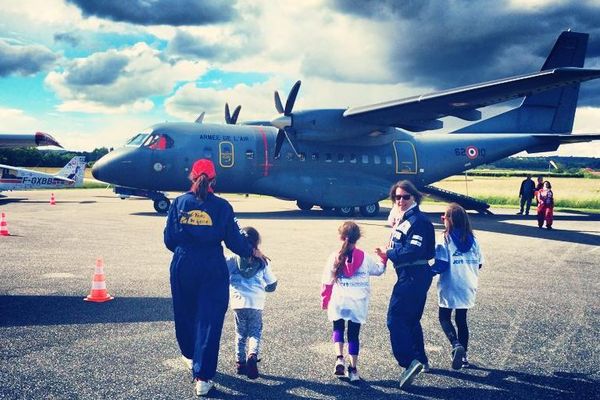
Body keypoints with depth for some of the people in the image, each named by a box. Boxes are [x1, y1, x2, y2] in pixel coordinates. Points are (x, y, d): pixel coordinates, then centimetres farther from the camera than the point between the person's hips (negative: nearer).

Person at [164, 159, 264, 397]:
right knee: (209, 320, 2)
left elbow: (169, 239, 1)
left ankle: (190, 355, 46)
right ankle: (202, 377, 2)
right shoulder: (222, 207, -6)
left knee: (185, 314, 23)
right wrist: (252, 252, 14)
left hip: (182, 267, 3)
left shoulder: (179, 203, -1)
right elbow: (234, 241, -5)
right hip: (212, 269, -2)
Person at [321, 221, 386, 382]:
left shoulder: (335, 257, -6)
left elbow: (327, 282, -2)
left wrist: (325, 300, 10)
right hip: (358, 303, 1)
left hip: (338, 301, -1)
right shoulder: (364, 258, -3)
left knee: (338, 329, 18)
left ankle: (339, 358, -4)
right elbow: (379, 269, 15)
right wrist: (384, 257, 33)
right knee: (354, 334, 10)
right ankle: (353, 369, 14)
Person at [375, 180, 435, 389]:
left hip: (412, 276, -11)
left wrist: (388, 254, -16)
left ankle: (409, 362, -13)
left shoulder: (417, 221, -16)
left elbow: (413, 251, -24)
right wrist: (396, 227, 0)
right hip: (413, 276, 11)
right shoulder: (404, 219, 14)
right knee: (411, 319, 21)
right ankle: (421, 359, 33)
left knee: (396, 318, -11)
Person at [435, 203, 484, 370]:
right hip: (468, 287, 5)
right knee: (461, 319, 16)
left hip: (450, 286, -5)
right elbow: (479, 263, 6)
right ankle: (463, 355, 20)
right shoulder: (472, 239, 1)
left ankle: (456, 345, -11)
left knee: (444, 317, 11)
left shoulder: (445, 240, -13)